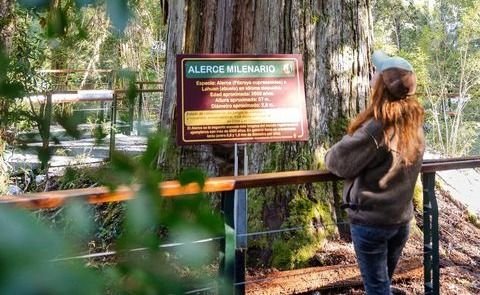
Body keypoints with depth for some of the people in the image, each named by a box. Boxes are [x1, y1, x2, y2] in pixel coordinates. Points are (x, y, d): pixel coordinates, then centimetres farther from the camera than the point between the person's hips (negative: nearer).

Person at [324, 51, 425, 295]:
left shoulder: (377, 127, -22)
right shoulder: (414, 122, 0)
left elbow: (340, 161, -15)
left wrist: (329, 156, 6)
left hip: (370, 220, -7)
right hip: (401, 218, 7)